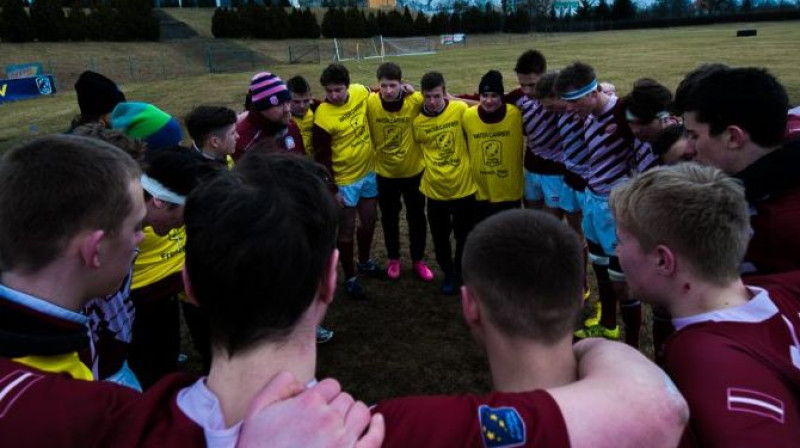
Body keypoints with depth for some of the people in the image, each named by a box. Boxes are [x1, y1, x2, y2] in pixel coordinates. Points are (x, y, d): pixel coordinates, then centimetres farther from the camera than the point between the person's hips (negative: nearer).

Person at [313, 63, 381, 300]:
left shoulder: (360, 92, -10)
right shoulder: (323, 117, -24)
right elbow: (322, 158, -17)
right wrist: (332, 189, -15)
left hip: (368, 172, 6)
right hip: (345, 180, -6)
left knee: (369, 221, 20)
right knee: (347, 229, 7)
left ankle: (364, 261, 45)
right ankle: (350, 278, 25)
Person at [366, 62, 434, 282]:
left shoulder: (416, 100, -20)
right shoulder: (370, 102, -17)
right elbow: (368, 133, -2)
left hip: (414, 170, 0)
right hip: (385, 172, 1)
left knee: (417, 217, 13)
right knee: (389, 218, 16)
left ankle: (418, 260, 33)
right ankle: (393, 259, 37)